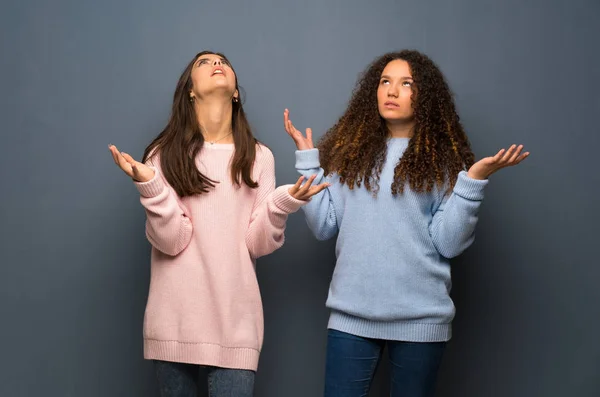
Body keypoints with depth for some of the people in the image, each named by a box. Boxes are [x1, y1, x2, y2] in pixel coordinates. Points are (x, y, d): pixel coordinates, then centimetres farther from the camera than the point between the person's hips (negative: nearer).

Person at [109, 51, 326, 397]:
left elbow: (257, 244, -1)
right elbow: (171, 240, -7)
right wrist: (150, 186, -20)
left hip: (235, 319, 1)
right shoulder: (165, 154, 2)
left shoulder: (258, 157, 5)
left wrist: (282, 204, -17)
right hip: (175, 318, 0)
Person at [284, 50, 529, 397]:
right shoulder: (350, 150, 7)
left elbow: (449, 243, -6)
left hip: (420, 317, -1)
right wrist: (307, 159, 1)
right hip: (351, 313, 1)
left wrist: (474, 179, -14)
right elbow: (323, 227, 1)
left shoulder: (444, 159, 1)